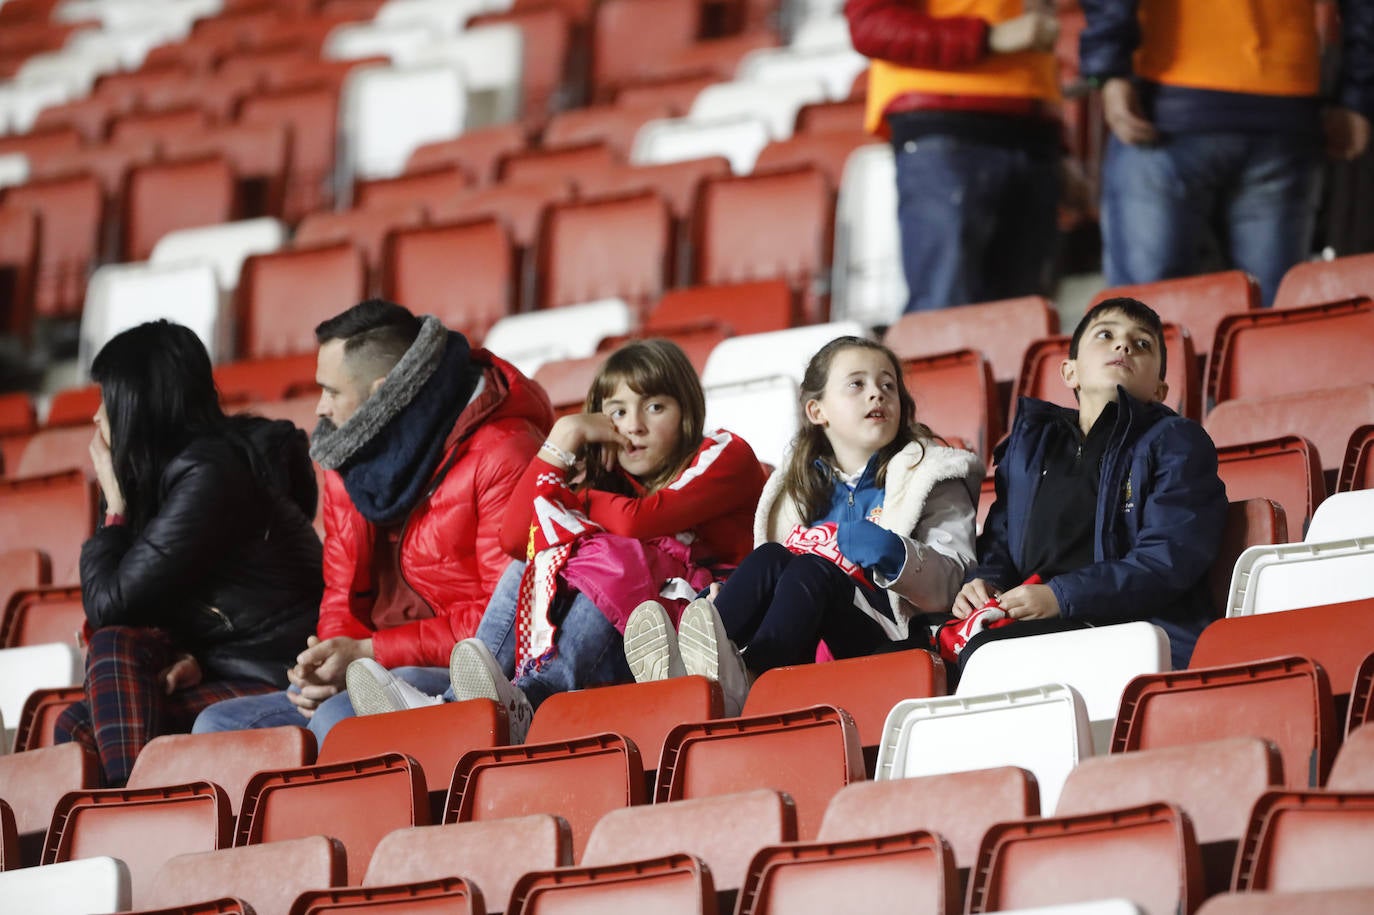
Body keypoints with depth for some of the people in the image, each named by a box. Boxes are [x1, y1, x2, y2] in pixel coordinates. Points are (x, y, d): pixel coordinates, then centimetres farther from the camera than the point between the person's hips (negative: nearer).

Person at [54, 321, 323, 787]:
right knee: (76, 727, -1)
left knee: (116, 647, -21)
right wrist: (182, 658, -4)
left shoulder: (210, 475, -17)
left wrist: (115, 507, -2)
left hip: (279, 688, -10)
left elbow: (108, 607, -17)